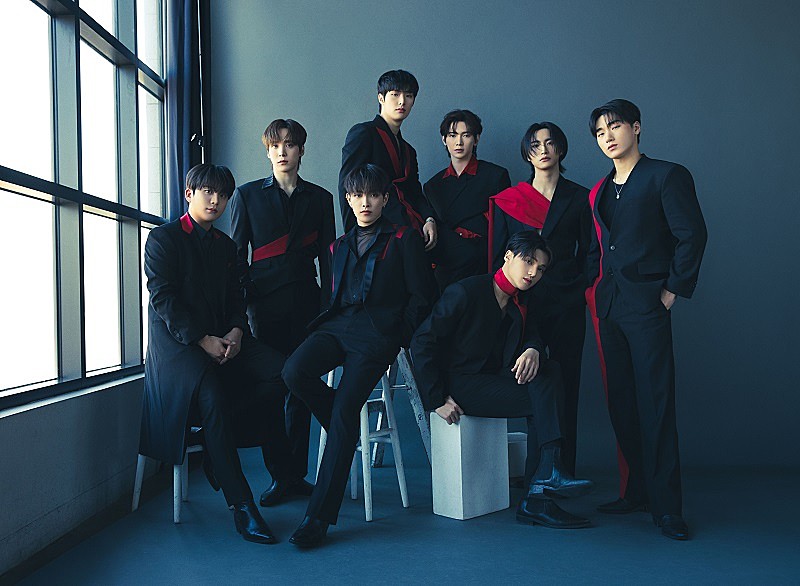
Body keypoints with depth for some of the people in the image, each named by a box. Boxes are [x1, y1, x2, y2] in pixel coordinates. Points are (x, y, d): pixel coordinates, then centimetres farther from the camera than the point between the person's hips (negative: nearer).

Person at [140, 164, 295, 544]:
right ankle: (241, 506, -28)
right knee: (212, 395, -33)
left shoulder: (225, 245, 20)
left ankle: (218, 447, -7)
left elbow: (235, 298, 16)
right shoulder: (163, 238, 1)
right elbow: (163, 298, -9)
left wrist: (235, 332, -6)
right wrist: (202, 340, -18)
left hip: (222, 337, 6)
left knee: (278, 370, -20)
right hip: (176, 340, -6)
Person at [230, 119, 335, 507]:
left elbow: (327, 256, 11)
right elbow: (237, 254, 6)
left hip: (305, 302, 1)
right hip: (265, 304, -1)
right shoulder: (247, 195, 9)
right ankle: (278, 477, 8)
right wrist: (241, 304, -3)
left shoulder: (319, 198, 12)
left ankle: (297, 474, 14)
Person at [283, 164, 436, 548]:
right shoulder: (339, 247, 28)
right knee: (294, 373, -28)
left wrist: (397, 337, -2)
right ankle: (347, 432, -1)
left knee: (345, 408, -23)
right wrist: (328, 324, 8)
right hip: (337, 326, 5)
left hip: (378, 332, -5)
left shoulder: (404, 240, 13)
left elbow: (421, 297, 7)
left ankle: (319, 516, -19)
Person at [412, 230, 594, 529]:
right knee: (542, 395, -25)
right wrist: (437, 400, -17)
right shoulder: (464, 292, -11)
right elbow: (422, 342, -13)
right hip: (459, 386, -7)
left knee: (550, 371, -21)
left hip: (493, 382, 7)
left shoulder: (523, 303, 11)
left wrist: (533, 351, -26)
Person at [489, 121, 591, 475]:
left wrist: (581, 290, 3)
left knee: (565, 383, 1)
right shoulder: (508, 200, 10)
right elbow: (498, 256, 10)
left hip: (567, 303, 0)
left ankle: (562, 471, 9)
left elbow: (587, 252, 12)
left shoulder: (578, 198, 9)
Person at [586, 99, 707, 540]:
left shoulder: (666, 176, -2)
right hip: (608, 306, 7)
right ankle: (635, 492, 19)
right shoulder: (598, 192, 17)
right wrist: (593, 291, 9)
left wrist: (674, 289, -9)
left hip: (646, 305, -6)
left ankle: (666, 506, 0)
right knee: (620, 402, 9)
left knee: (655, 404, -7)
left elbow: (692, 235, -7)